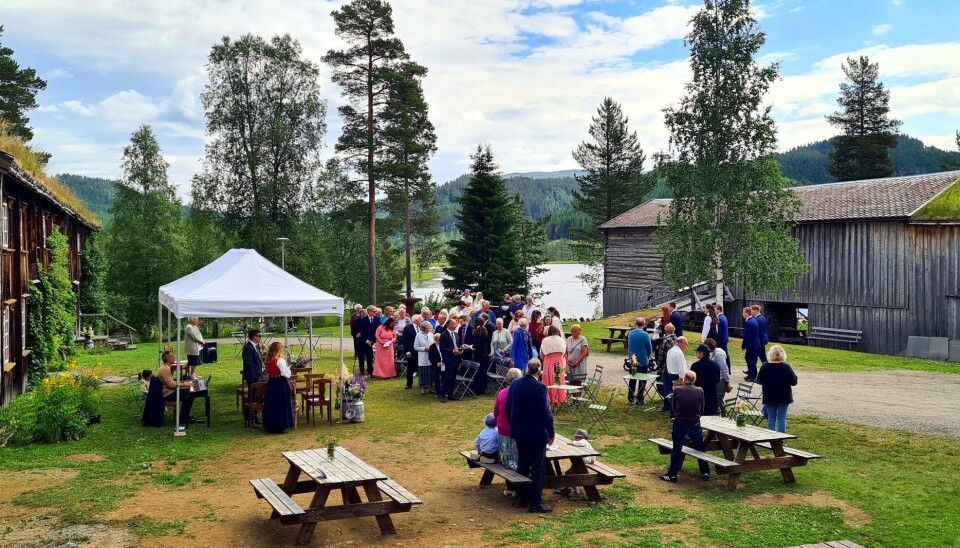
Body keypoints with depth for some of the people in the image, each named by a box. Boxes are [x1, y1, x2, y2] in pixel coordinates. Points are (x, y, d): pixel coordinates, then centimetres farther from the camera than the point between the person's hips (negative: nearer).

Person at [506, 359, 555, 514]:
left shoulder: (514, 384, 0)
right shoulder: (540, 388, -20)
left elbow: (508, 407, 9)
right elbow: (545, 412, -19)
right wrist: (551, 433, -8)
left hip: (519, 433, 7)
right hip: (536, 434, -6)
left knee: (522, 465, 20)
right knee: (537, 468, 1)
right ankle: (535, 503, 4)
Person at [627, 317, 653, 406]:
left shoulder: (630, 333, -2)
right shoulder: (645, 335, -16)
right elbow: (650, 349, -8)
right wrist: (647, 356, 10)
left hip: (632, 361, 5)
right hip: (643, 361, -5)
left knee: (632, 380, 15)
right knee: (642, 381, 6)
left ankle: (630, 399, 16)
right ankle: (639, 400, 7)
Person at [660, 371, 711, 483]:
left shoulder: (677, 390, -10)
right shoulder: (699, 391, -7)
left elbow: (674, 408, 2)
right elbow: (702, 409, 3)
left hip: (679, 424, -1)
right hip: (695, 424, 1)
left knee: (676, 450, 7)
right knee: (700, 449, 15)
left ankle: (672, 475, 11)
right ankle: (705, 473, 25)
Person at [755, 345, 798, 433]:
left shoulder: (764, 366, -8)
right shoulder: (786, 367, -12)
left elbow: (759, 381, 1)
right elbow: (794, 382, -7)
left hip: (769, 397, 1)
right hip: (783, 397, -1)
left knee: (771, 418, 9)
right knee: (782, 418, 5)